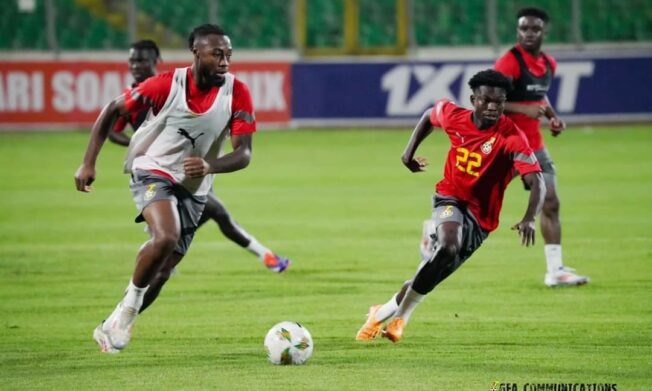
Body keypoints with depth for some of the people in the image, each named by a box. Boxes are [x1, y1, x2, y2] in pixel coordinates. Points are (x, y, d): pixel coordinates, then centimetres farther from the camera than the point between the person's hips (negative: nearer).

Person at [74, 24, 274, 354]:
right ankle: (130, 302, -11)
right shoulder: (167, 85, -18)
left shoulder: (237, 94, -13)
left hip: (194, 189, 4)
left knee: (162, 270, 7)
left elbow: (243, 153, -16)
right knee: (166, 238, -32)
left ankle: (113, 326, 29)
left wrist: (210, 166, -37)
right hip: (153, 172, -4)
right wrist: (89, 163, -10)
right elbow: (112, 111, -5)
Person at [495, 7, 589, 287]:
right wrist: (524, 109, -29)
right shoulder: (510, 62, -16)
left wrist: (553, 117, 9)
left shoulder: (548, 64, 9)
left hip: (533, 145, 7)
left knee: (550, 204, 3)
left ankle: (555, 270, 6)